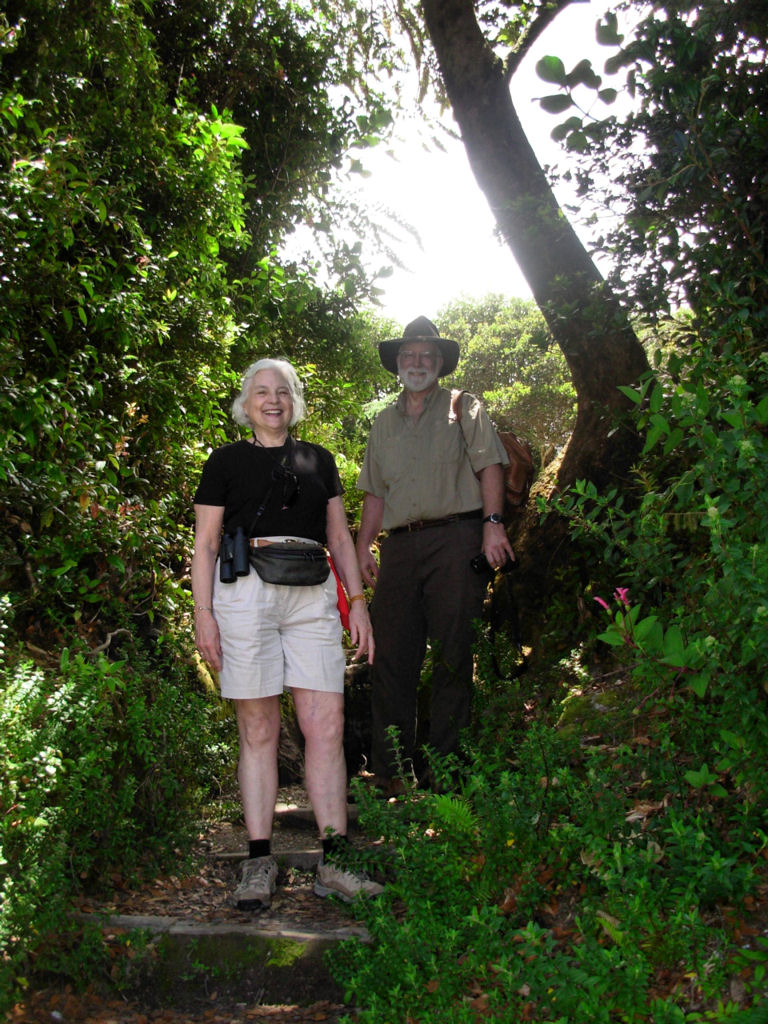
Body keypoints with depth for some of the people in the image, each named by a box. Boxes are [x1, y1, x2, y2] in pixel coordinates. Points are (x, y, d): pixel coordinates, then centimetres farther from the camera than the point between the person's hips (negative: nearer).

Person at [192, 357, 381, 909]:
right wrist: (204, 614, -3)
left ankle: (333, 862, 3)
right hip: (245, 590, -2)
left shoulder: (318, 460, 19)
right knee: (259, 728, 0)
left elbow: (340, 536, 19)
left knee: (327, 725, -4)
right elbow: (206, 542, 7)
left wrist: (358, 600, 9)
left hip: (312, 595, 3)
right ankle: (260, 863, 8)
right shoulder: (227, 460, 11)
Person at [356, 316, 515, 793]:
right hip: (399, 546, 4)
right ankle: (390, 770, 4)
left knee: (453, 655, -4)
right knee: (392, 656, -1)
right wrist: (363, 548, 13)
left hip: (455, 539, -4)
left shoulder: (464, 407, 12)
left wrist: (493, 522, -13)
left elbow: (489, 466, 0)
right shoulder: (384, 422, 24)